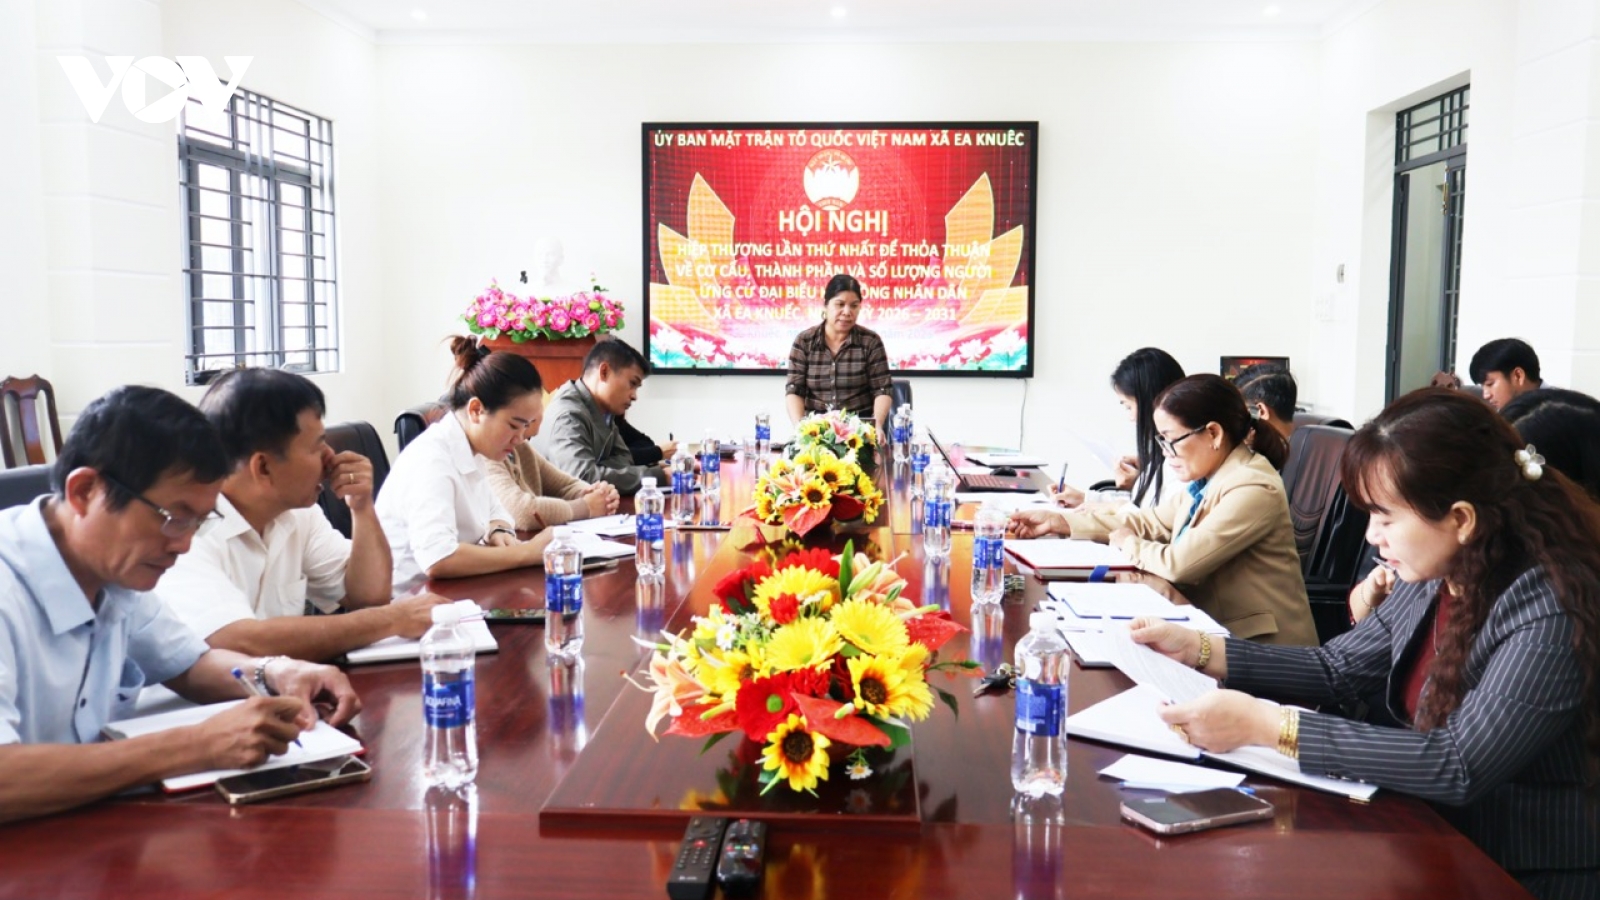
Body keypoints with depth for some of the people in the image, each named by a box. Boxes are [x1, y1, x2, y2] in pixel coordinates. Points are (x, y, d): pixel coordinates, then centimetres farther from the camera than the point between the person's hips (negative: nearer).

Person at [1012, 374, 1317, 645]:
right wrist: (1059, 520, 7)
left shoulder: (1253, 490, -21)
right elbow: (1149, 522, 12)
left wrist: (1129, 544, -5)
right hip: (1215, 629, 7)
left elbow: (1180, 564, -25)